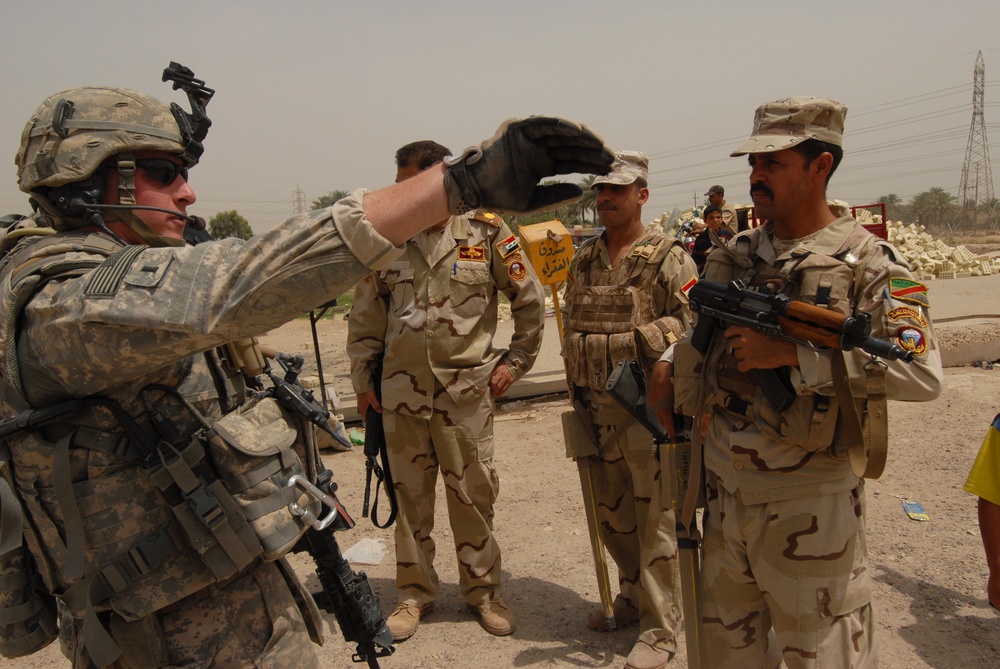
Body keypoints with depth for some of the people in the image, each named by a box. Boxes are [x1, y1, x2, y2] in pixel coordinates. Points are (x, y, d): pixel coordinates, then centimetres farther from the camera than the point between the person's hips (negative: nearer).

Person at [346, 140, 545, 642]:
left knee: (473, 494, 7)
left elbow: (529, 300, 6)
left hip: (467, 389, -2)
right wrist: (363, 379, 7)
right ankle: (415, 591, 29)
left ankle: (483, 589, 27)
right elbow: (365, 315, 9)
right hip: (400, 389, 2)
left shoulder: (485, 232, -3)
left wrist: (515, 361, 4)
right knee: (409, 494, 11)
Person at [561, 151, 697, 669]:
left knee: (656, 521, 2)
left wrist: (633, 343, -24)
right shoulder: (583, 260, 12)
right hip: (598, 409, 6)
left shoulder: (669, 257, -6)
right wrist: (578, 388, 16)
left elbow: (690, 323, -14)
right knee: (612, 514, 17)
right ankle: (633, 599, 38)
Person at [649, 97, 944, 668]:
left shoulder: (866, 262, -10)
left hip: (810, 498, -5)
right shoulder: (734, 256, 8)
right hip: (725, 486, 6)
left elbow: (923, 373, -23)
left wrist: (791, 354, -24)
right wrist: (668, 365, 6)